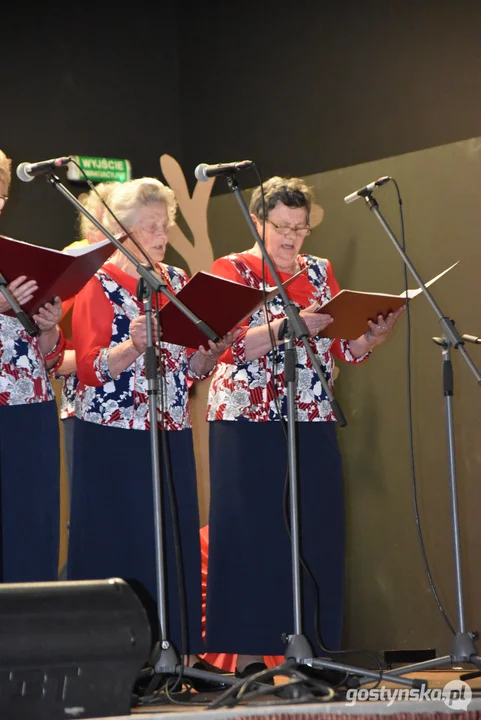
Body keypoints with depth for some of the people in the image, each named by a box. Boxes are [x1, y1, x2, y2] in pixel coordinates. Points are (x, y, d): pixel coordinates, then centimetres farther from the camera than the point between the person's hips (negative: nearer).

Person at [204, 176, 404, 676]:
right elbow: (236, 346, -14)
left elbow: (347, 349, 10)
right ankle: (248, 655, -1)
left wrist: (377, 333, -11)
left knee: (315, 536, 1)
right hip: (248, 425, -4)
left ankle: (308, 649, 6)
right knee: (251, 536, -4)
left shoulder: (320, 272, 15)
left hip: (312, 427, 5)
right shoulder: (232, 270, 1)